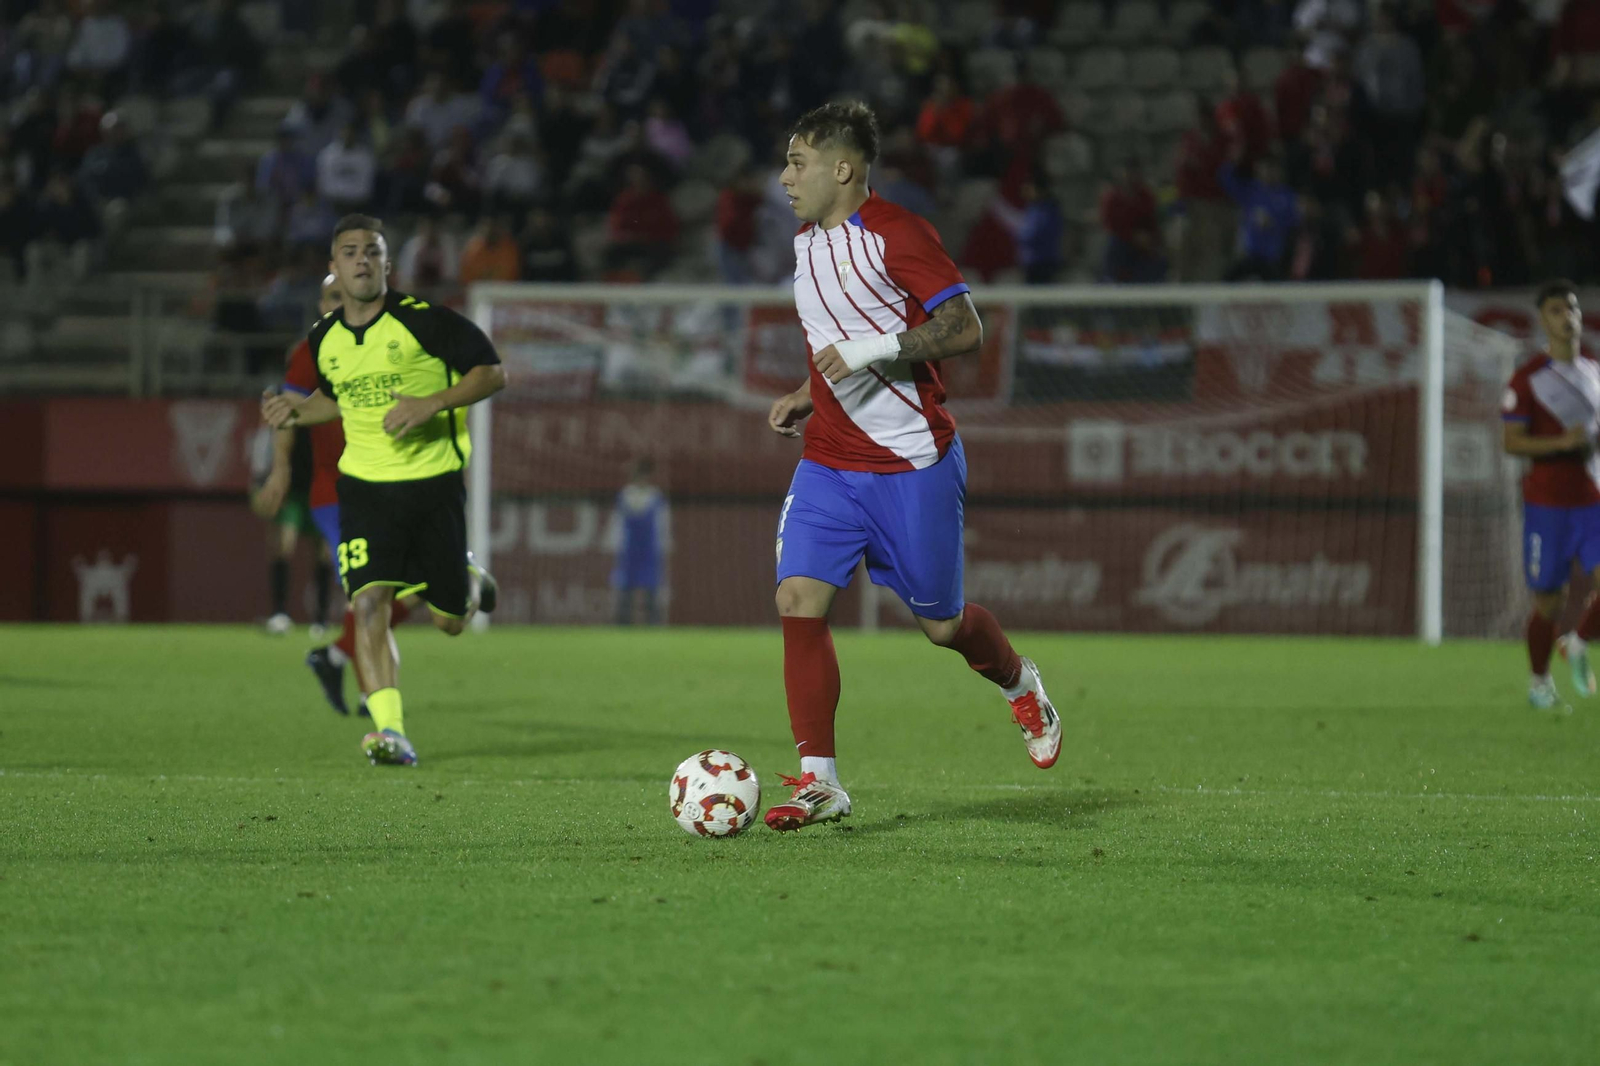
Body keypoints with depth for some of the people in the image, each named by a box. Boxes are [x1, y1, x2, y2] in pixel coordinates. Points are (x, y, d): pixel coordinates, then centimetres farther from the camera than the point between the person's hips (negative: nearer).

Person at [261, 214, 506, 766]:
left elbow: (493, 371, -7)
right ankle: (391, 732, -18)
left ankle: (470, 581, 45)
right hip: (365, 486, 2)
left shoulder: (423, 321, -11)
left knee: (449, 621, 8)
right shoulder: (324, 339, 5)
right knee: (369, 603, -17)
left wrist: (432, 403, -20)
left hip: (434, 480, -2)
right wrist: (299, 410, 5)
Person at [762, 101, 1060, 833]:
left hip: (914, 464, -6)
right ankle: (819, 781, -9)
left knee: (940, 624, 5)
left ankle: (1021, 686, 39)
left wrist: (871, 351, -25)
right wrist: (807, 397, 12)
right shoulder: (807, 244, 13)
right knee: (799, 600, -12)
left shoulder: (896, 235, -13)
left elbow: (964, 331, -17)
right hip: (829, 463, 6)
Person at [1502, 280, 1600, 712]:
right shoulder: (1528, 378, -6)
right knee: (1549, 599, 2)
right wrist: (1562, 442, -23)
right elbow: (1511, 442, -11)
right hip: (1548, 502, -4)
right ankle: (1539, 682, 22)